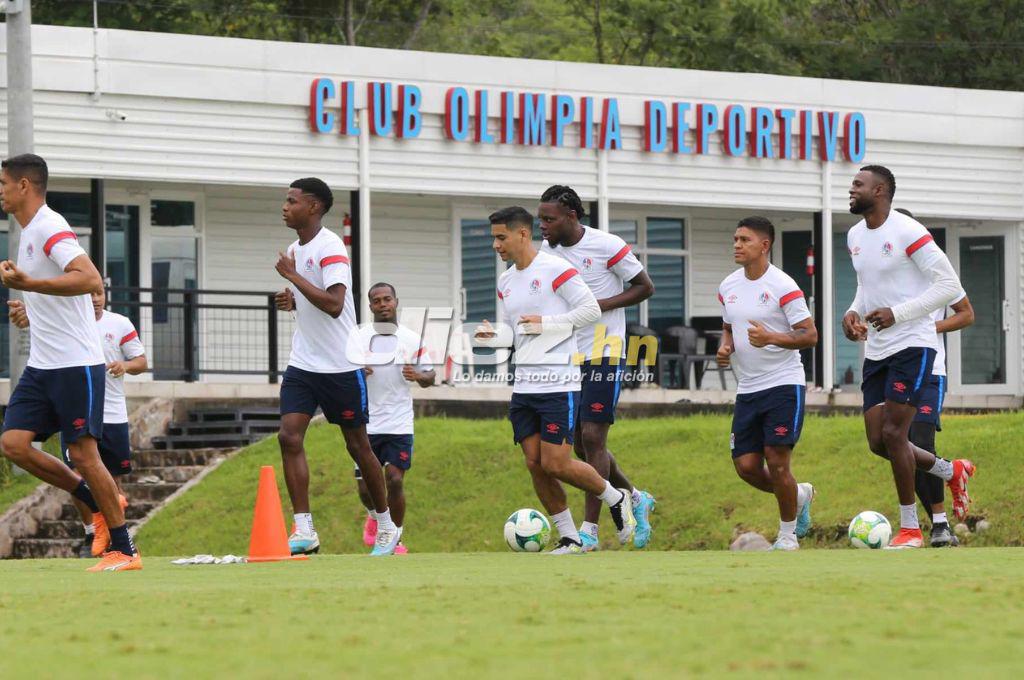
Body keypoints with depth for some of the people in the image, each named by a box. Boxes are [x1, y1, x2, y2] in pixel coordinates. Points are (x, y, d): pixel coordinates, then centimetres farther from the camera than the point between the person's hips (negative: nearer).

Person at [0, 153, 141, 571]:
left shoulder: (49, 228, -14)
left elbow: (90, 279, -29)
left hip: (75, 363, -9)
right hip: (41, 365, 9)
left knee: (83, 454, -7)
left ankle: (124, 551, 1)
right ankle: (97, 500, 12)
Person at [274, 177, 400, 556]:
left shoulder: (330, 247, -16)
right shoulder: (295, 250, 10)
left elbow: (334, 304, -27)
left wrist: (292, 276, -22)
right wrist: (291, 300, 3)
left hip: (340, 365, -7)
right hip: (303, 364, 7)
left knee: (357, 446, 5)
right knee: (289, 436, -10)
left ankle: (387, 526, 22)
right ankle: (304, 531, -12)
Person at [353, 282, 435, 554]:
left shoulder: (412, 340, 5)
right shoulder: (357, 337, 3)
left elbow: (429, 378, 10)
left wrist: (418, 376, -13)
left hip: (399, 424, -1)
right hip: (366, 425, 1)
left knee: (394, 480, -12)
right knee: (365, 487, 2)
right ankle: (374, 516, 37)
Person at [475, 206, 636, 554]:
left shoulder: (554, 269, -10)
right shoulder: (505, 281, 14)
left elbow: (591, 309, -10)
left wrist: (545, 323, -18)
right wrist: (493, 335, -1)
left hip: (558, 384, -7)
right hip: (524, 386, 8)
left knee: (556, 464, -10)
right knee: (535, 464, 1)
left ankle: (617, 499, 14)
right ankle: (569, 539, 10)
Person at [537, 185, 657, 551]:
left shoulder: (607, 246, -12)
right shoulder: (546, 250, 6)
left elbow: (645, 287, -4)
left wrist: (602, 304, -16)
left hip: (603, 355, -7)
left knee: (592, 437, -12)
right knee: (580, 444, 9)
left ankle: (589, 531, -9)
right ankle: (636, 499, 31)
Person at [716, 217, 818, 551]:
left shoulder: (783, 286, -12)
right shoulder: (728, 286, 9)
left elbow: (810, 335, -12)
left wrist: (771, 338, -27)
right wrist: (725, 347, 1)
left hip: (784, 385, -7)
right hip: (747, 389, 7)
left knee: (776, 461, -10)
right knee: (746, 466, 2)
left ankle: (788, 535, 8)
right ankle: (800, 495, 30)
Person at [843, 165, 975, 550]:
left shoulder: (907, 232, -15)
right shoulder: (855, 236, 10)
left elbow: (949, 284, -15)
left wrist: (897, 314, -20)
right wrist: (854, 312, 4)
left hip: (912, 345, -8)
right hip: (876, 350, 8)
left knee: (893, 434, -12)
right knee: (878, 441, 5)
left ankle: (910, 528, -1)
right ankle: (952, 471, 29)